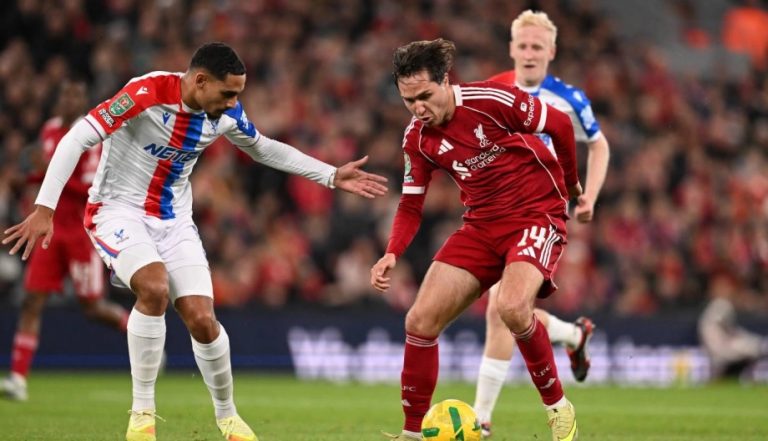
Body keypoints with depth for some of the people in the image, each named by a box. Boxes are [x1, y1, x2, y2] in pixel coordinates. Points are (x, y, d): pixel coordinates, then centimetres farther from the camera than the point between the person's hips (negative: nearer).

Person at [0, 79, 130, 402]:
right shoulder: (50, 130, 9)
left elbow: (92, 190, -19)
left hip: (82, 231, -6)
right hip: (52, 228, 6)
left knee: (93, 307, -2)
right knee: (32, 300, -5)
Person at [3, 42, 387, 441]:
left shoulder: (226, 113, -4)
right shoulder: (147, 93, -24)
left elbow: (264, 149, 17)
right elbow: (76, 139, -25)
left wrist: (332, 176, 14)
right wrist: (44, 210, -30)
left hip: (174, 220, 5)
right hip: (119, 210, -5)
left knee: (202, 320, -8)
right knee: (154, 288, -32)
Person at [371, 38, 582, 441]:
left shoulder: (491, 100, -19)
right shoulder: (417, 138, -2)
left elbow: (560, 125, -7)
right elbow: (411, 206, 6)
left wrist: (570, 185, 7)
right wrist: (392, 254, -13)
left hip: (536, 213, -6)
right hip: (482, 223, 6)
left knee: (512, 306, -32)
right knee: (420, 321, -5)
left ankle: (558, 407, -9)